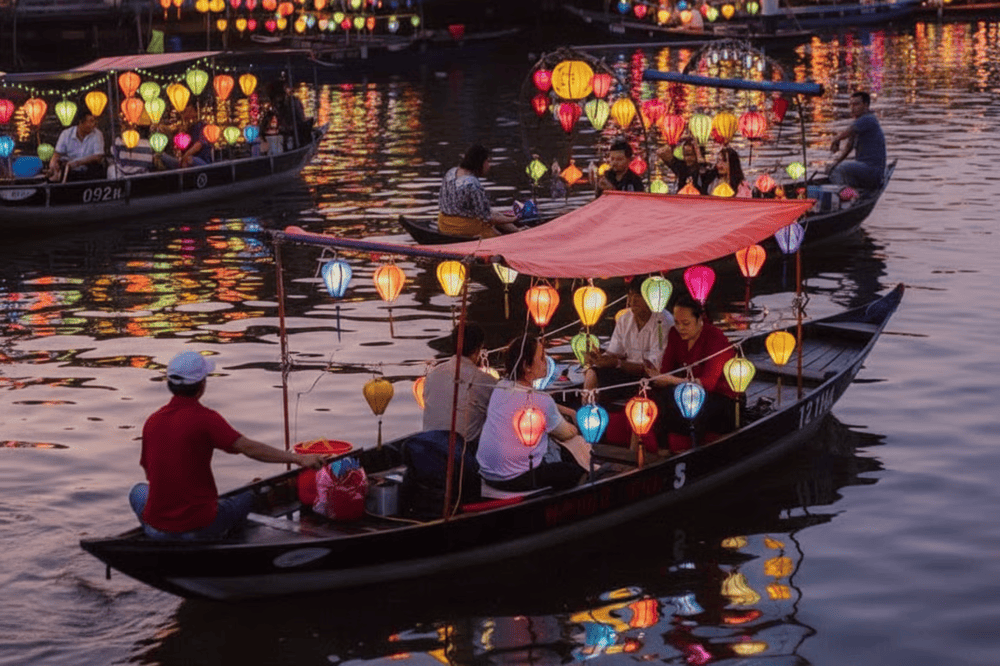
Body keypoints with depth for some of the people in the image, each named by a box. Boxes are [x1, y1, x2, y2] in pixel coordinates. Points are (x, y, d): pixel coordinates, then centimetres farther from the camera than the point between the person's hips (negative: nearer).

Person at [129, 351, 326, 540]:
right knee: (247, 498, 24)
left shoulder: (152, 421, 2)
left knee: (138, 490, 36)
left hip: (156, 528, 3)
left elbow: (150, 475, 13)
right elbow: (249, 448, -21)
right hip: (200, 527, -3)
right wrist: (298, 459, -21)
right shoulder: (204, 418, -14)